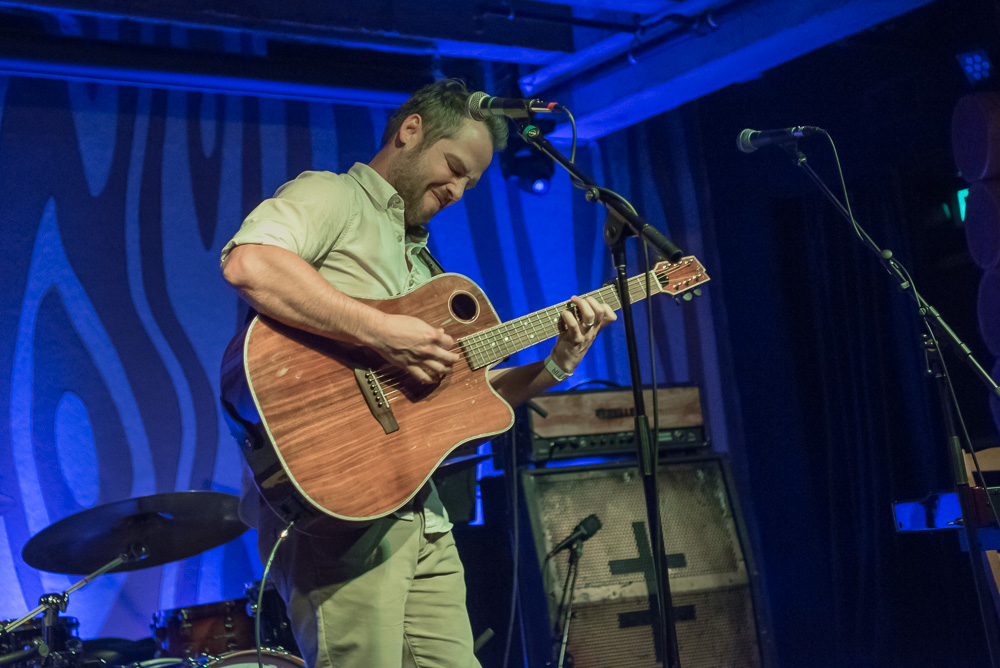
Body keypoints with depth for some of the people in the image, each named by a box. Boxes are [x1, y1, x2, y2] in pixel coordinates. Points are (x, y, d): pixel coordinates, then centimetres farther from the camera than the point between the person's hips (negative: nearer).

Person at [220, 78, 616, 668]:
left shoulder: (421, 259, 26)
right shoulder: (330, 196, 0)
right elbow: (247, 263, -24)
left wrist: (554, 366, 9)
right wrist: (383, 332, -24)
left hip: (420, 513, 8)